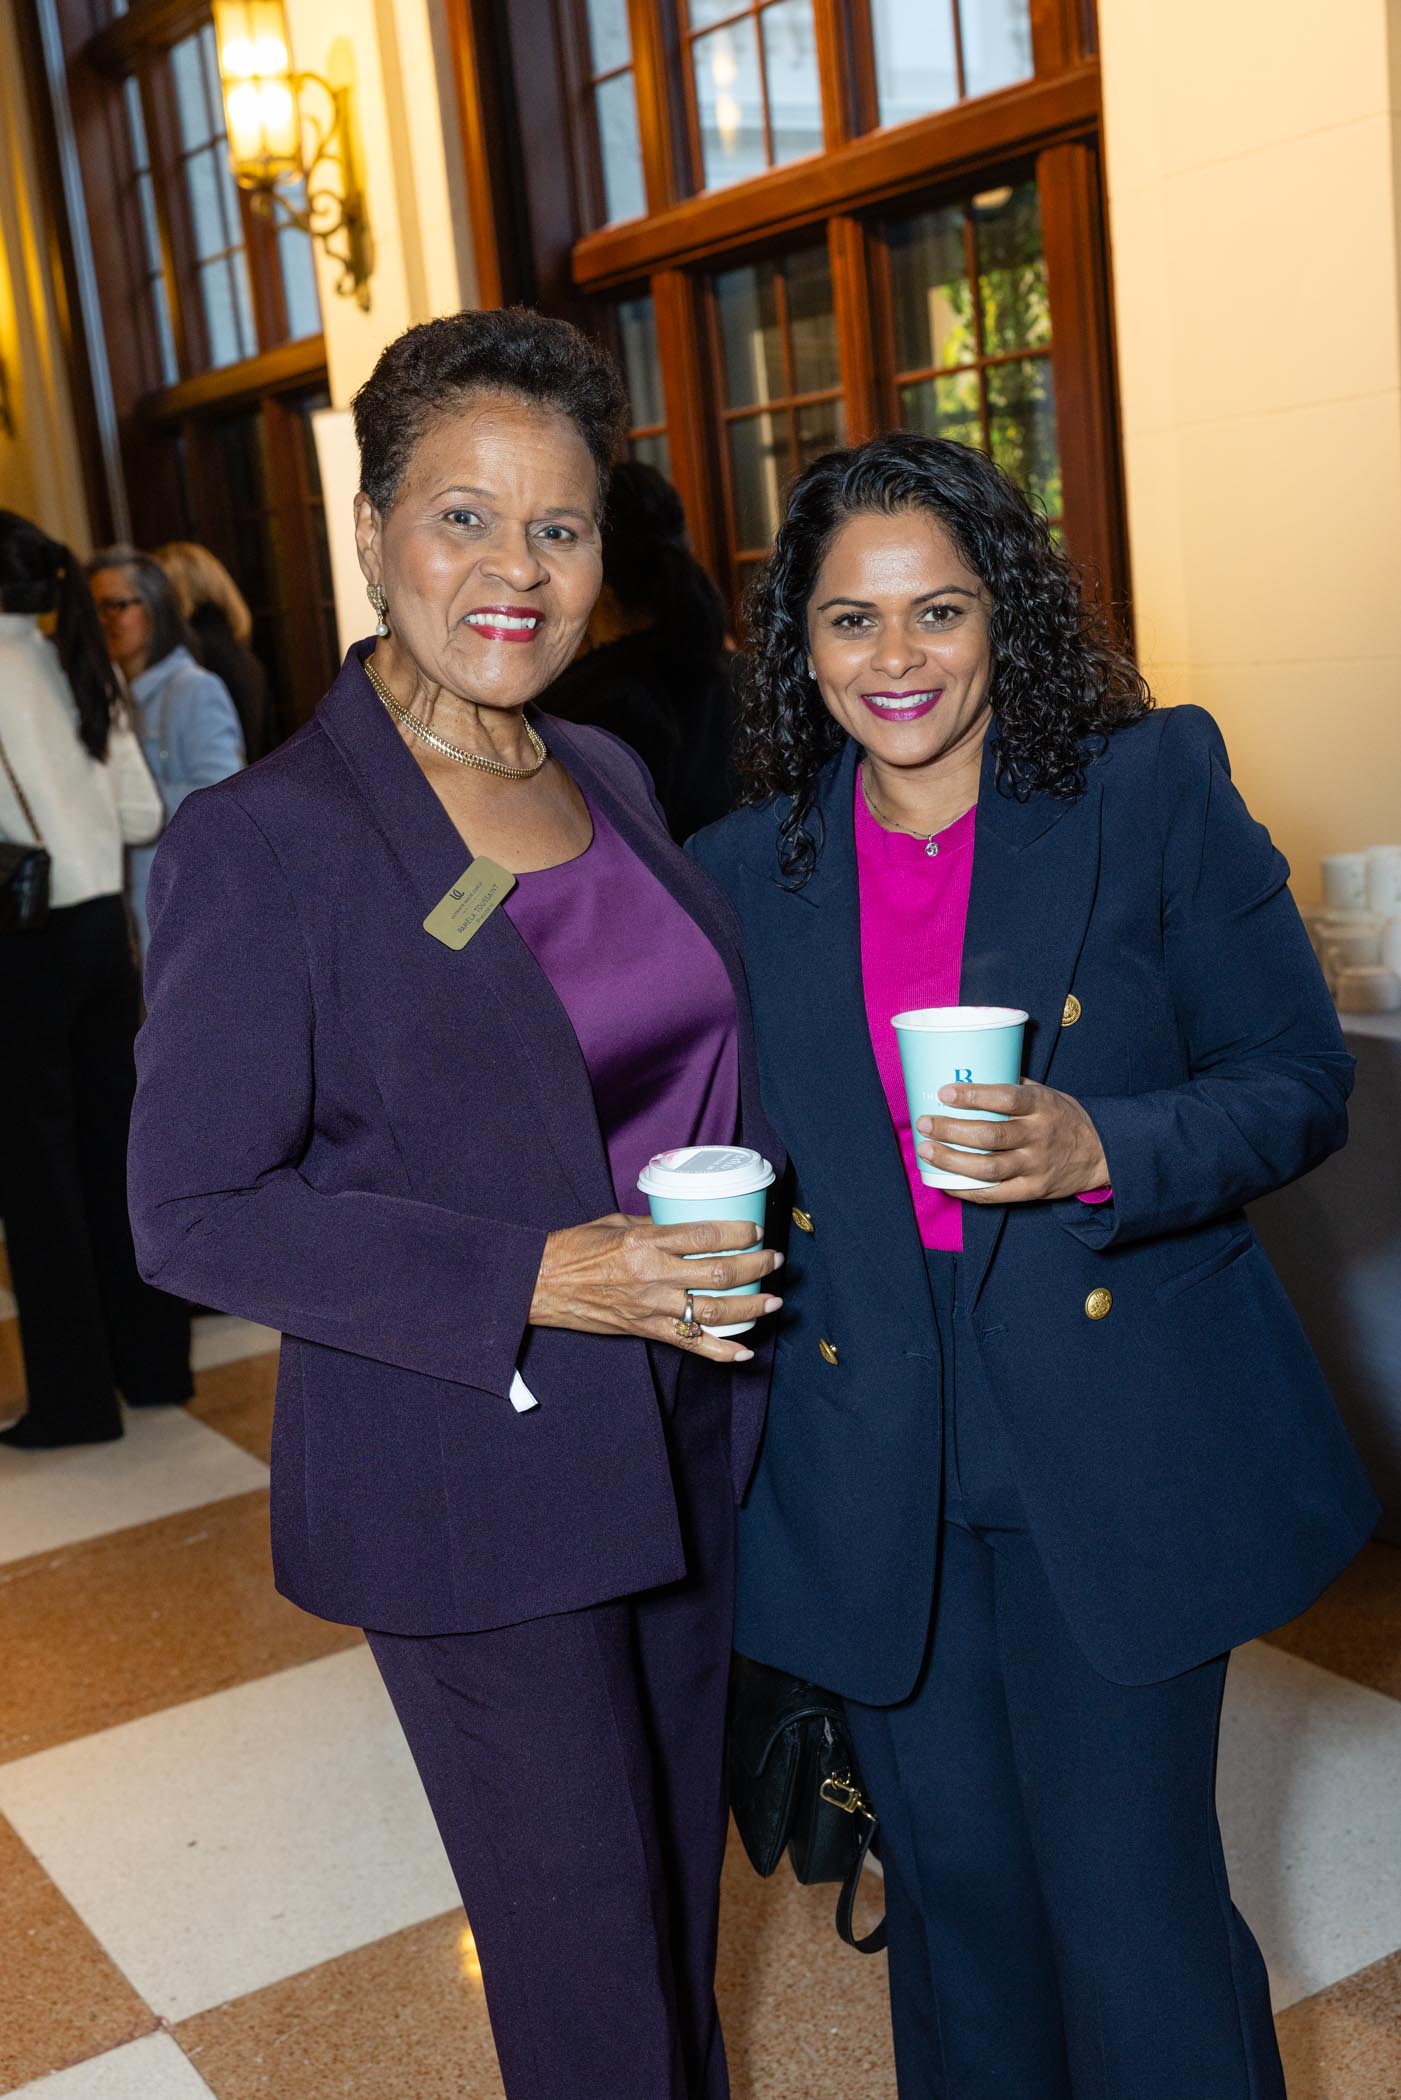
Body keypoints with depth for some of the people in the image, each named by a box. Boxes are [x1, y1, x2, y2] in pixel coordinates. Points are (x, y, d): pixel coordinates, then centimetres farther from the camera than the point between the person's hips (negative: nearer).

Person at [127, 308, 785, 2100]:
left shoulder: (608, 775, 5)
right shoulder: (262, 839, -17)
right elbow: (194, 1215, -17)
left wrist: (737, 1251, 3)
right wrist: (536, 1282, -23)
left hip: (683, 1444, 6)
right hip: (467, 1494, -6)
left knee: (683, 1895, 24)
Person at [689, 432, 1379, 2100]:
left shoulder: (1154, 791, -3)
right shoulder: (746, 875, 5)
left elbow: (1300, 1084, -4)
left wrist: (1100, 1147, -20)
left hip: (1122, 1456, -2)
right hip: (873, 1487, 3)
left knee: (1130, 1900, 2)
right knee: (956, 1889, 16)